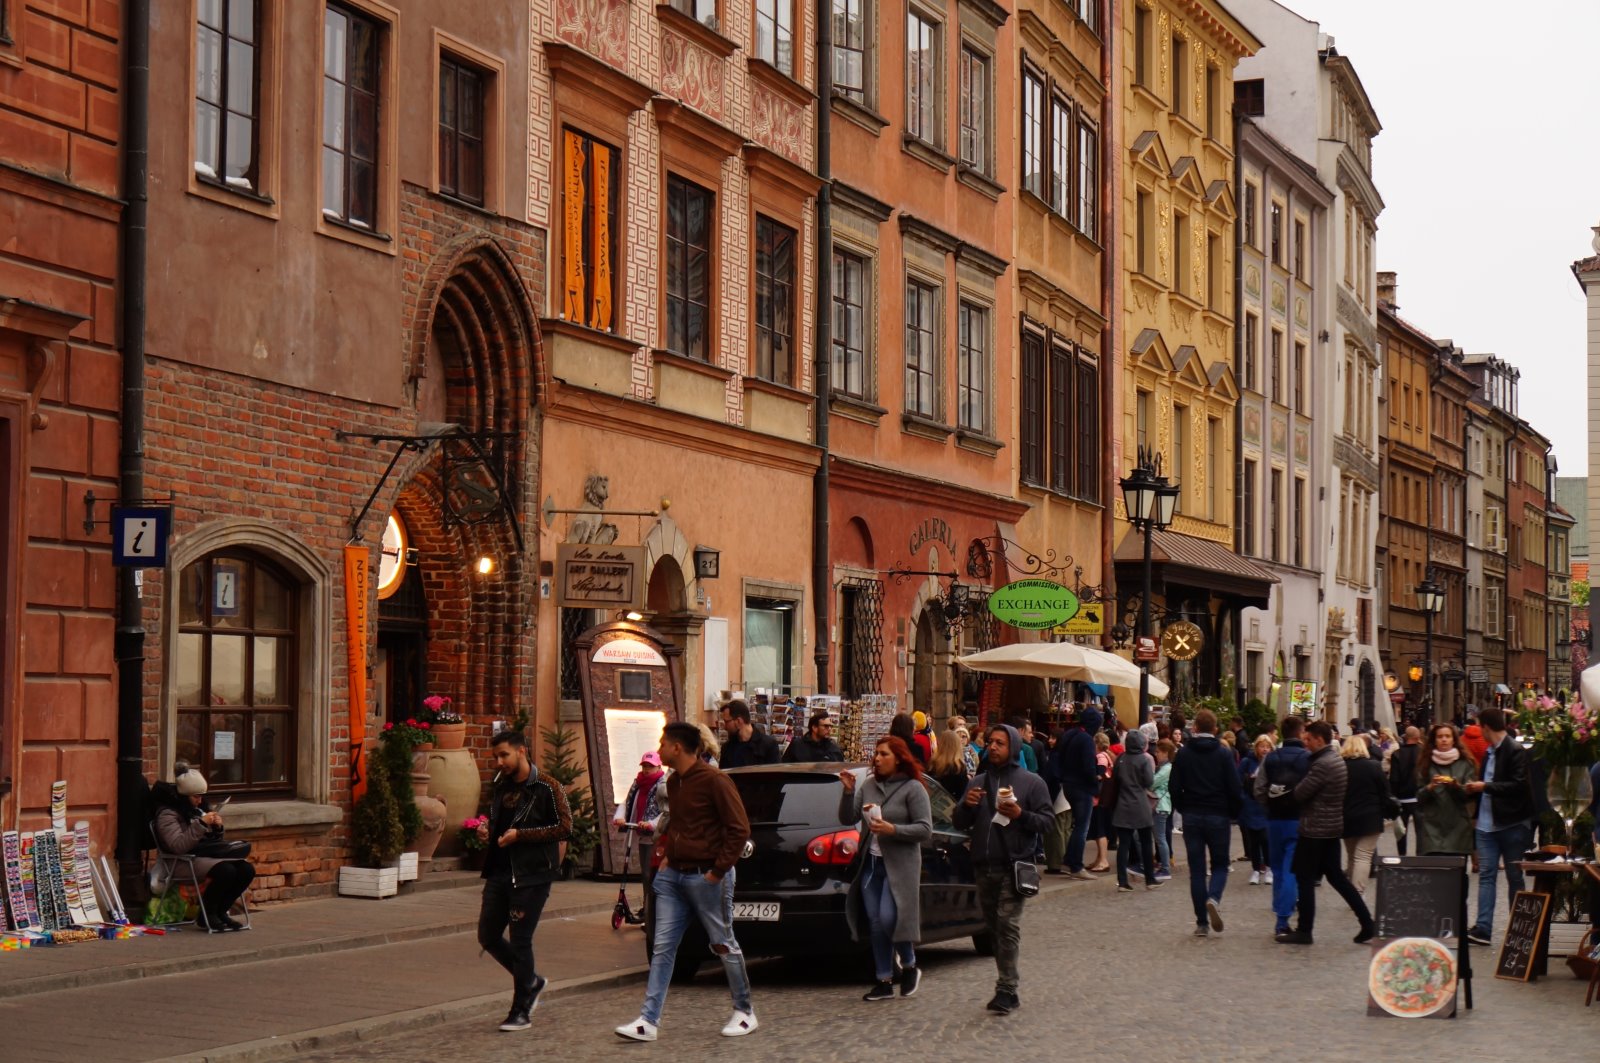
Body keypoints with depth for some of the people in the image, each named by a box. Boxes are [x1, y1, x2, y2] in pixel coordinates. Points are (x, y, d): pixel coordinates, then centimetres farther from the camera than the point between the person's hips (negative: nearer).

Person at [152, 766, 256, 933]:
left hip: (207, 854, 8)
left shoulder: (197, 808, 15)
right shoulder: (167, 814, -8)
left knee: (247, 869, -15)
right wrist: (200, 824, -24)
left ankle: (220, 912, 0)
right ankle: (205, 917, -14)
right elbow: (178, 846, -22)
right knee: (226, 871, -32)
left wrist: (217, 827, 0)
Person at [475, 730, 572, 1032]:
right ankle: (532, 981, 28)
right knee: (488, 936, 7)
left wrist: (521, 835, -18)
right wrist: (487, 832, 4)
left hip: (531, 875, -7)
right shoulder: (500, 787, 13)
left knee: (520, 940, -4)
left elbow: (565, 828, -13)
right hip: (499, 872, 7)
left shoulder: (546, 788, -8)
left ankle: (521, 1011, 8)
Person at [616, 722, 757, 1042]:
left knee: (724, 945, 4)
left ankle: (745, 1013, 18)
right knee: (662, 948, 2)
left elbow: (739, 829, -16)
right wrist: (668, 857, 15)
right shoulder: (673, 782, 11)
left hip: (706, 878, -8)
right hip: (673, 875, 8)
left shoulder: (713, 781, -15)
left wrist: (719, 870, -17)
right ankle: (649, 1021, 0)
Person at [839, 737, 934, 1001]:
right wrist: (848, 792, -8)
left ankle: (909, 966, 10)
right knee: (875, 923, 4)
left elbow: (925, 829, -10)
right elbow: (847, 818, 7)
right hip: (871, 863, 6)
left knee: (889, 918, -15)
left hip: (899, 865, -6)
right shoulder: (868, 786, 10)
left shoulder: (912, 789, -6)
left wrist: (893, 830, -21)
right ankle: (884, 981, 11)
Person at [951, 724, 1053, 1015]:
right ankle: (1009, 981, 21)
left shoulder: (1031, 783, 2)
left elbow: (1046, 822, -4)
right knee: (993, 927, 10)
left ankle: (1007, 989, -15)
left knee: (1008, 926, -14)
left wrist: (1020, 815, -20)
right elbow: (959, 823, 15)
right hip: (984, 868, 6)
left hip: (1013, 867, -6)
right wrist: (966, 805, -6)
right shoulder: (979, 781, 16)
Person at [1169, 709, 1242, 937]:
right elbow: (1234, 789, -6)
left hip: (1191, 818, 1)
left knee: (1196, 869, 6)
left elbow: (1175, 788, 1)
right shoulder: (1224, 754, -4)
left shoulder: (1183, 754, 1)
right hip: (1218, 817, -1)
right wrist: (1233, 813, 8)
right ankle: (1214, 898, -20)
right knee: (1220, 865, 11)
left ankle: (1202, 922, 3)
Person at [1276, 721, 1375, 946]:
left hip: (1315, 829, -9)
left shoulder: (1322, 764, -20)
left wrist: (1297, 786, 1)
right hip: (1333, 827, 9)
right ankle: (1367, 923, 10)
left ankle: (1304, 930, 5)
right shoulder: (1337, 759, 11)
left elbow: (1300, 794, -19)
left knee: (1305, 878, 0)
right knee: (1335, 876, 14)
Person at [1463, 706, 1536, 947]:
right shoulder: (1489, 752, 14)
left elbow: (1519, 785, -19)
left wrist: (1485, 787, -17)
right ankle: (1482, 928, -7)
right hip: (1487, 823, 7)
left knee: (1514, 877, 5)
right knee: (1486, 874, -2)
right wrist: (1474, 787, 8)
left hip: (1511, 824, -7)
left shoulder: (1516, 752, -11)